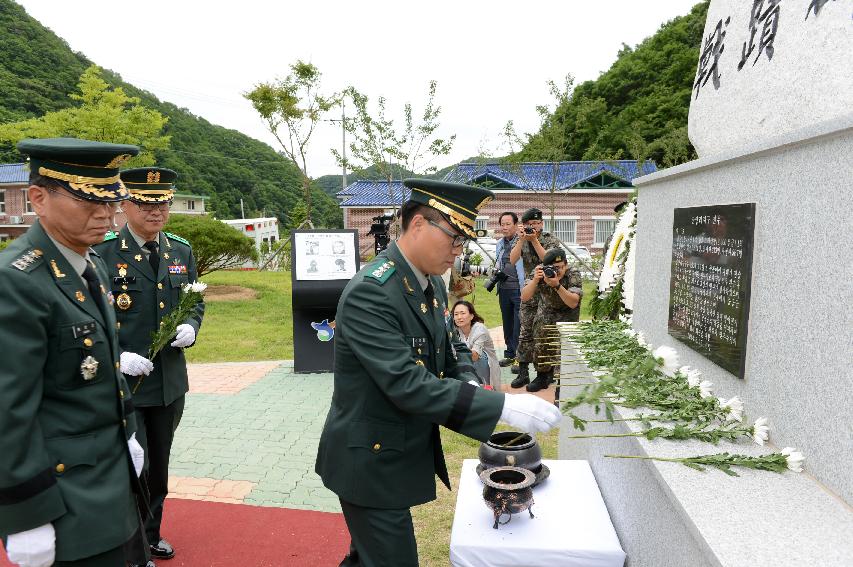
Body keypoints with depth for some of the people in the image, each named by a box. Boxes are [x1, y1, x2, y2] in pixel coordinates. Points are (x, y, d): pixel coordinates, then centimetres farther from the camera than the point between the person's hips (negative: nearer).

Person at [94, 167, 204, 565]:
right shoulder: (102, 252, -11)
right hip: (121, 381, -5)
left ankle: (150, 533, 41)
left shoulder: (181, 251, 5)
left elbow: (195, 303, 14)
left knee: (158, 466, 19)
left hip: (169, 380, 5)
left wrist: (190, 328, -7)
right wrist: (117, 356, -21)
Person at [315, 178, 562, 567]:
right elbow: (407, 386, -32)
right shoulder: (369, 293, -28)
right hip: (371, 461, -8)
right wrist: (502, 406, -34)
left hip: (406, 453, 8)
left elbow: (448, 346, 11)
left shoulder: (431, 283, 1)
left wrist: (468, 383, -11)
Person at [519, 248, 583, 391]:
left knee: (560, 341, -18)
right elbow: (524, 297, -24)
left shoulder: (573, 274, -26)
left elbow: (573, 303, -33)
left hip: (567, 313, -2)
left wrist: (557, 285, -46)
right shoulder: (539, 271, -20)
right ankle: (543, 375, 7)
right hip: (546, 309, 2)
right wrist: (535, 280, -40)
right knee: (540, 342, -13)